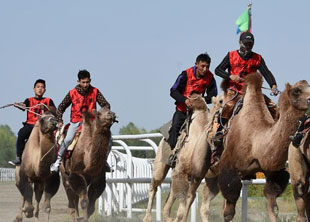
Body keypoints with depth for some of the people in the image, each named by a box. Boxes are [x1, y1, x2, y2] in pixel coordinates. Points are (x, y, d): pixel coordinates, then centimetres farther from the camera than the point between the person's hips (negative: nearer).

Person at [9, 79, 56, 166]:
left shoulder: (48, 101, 16)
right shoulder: (29, 100, 16)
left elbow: (54, 110, -1)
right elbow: (23, 106, -4)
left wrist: (45, 107, -20)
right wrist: (17, 105, -27)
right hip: (30, 124, 1)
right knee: (21, 133, -26)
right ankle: (18, 158, -21)